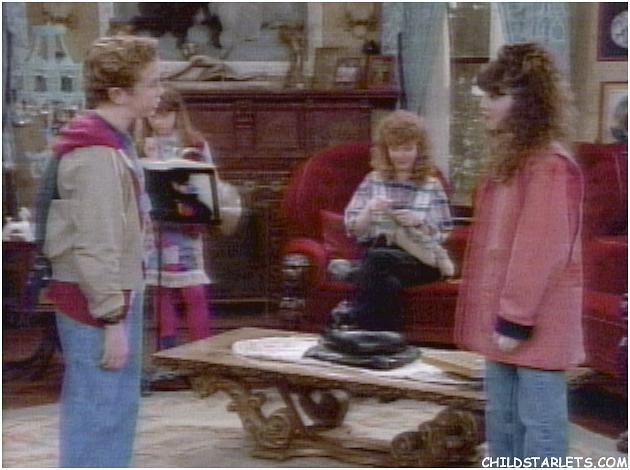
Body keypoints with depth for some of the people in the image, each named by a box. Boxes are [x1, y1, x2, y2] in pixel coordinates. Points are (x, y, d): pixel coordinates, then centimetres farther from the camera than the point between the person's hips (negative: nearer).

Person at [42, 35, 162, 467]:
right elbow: (94, 247, -22)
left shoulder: (111, 142, 12)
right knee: (99, 416, -3)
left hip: (117, 296, 10)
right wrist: (112, 320, -20)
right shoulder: (96, 155, -20)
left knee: (118, 411, 18)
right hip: (97, 303, -10)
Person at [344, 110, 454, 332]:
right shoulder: (373, 181, 13)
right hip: (378, 252, 1)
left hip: (419, 257, -1)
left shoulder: (431, 186, 11)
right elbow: (354, 230, 9)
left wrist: (418, 223, -12)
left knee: (376, 261, -34)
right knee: (386, 281, -37)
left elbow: (442, 236, 7)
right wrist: (369, 211, -12)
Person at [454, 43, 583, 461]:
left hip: (536, 322, -10)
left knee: (539, 421, -3)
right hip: (505, 316, 10)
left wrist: (517, 318, -20)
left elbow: (540, 250, -21)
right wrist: (501, 316, 18)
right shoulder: (512, 158, 15)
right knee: (502, 419, 17)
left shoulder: (549, 164, -17)